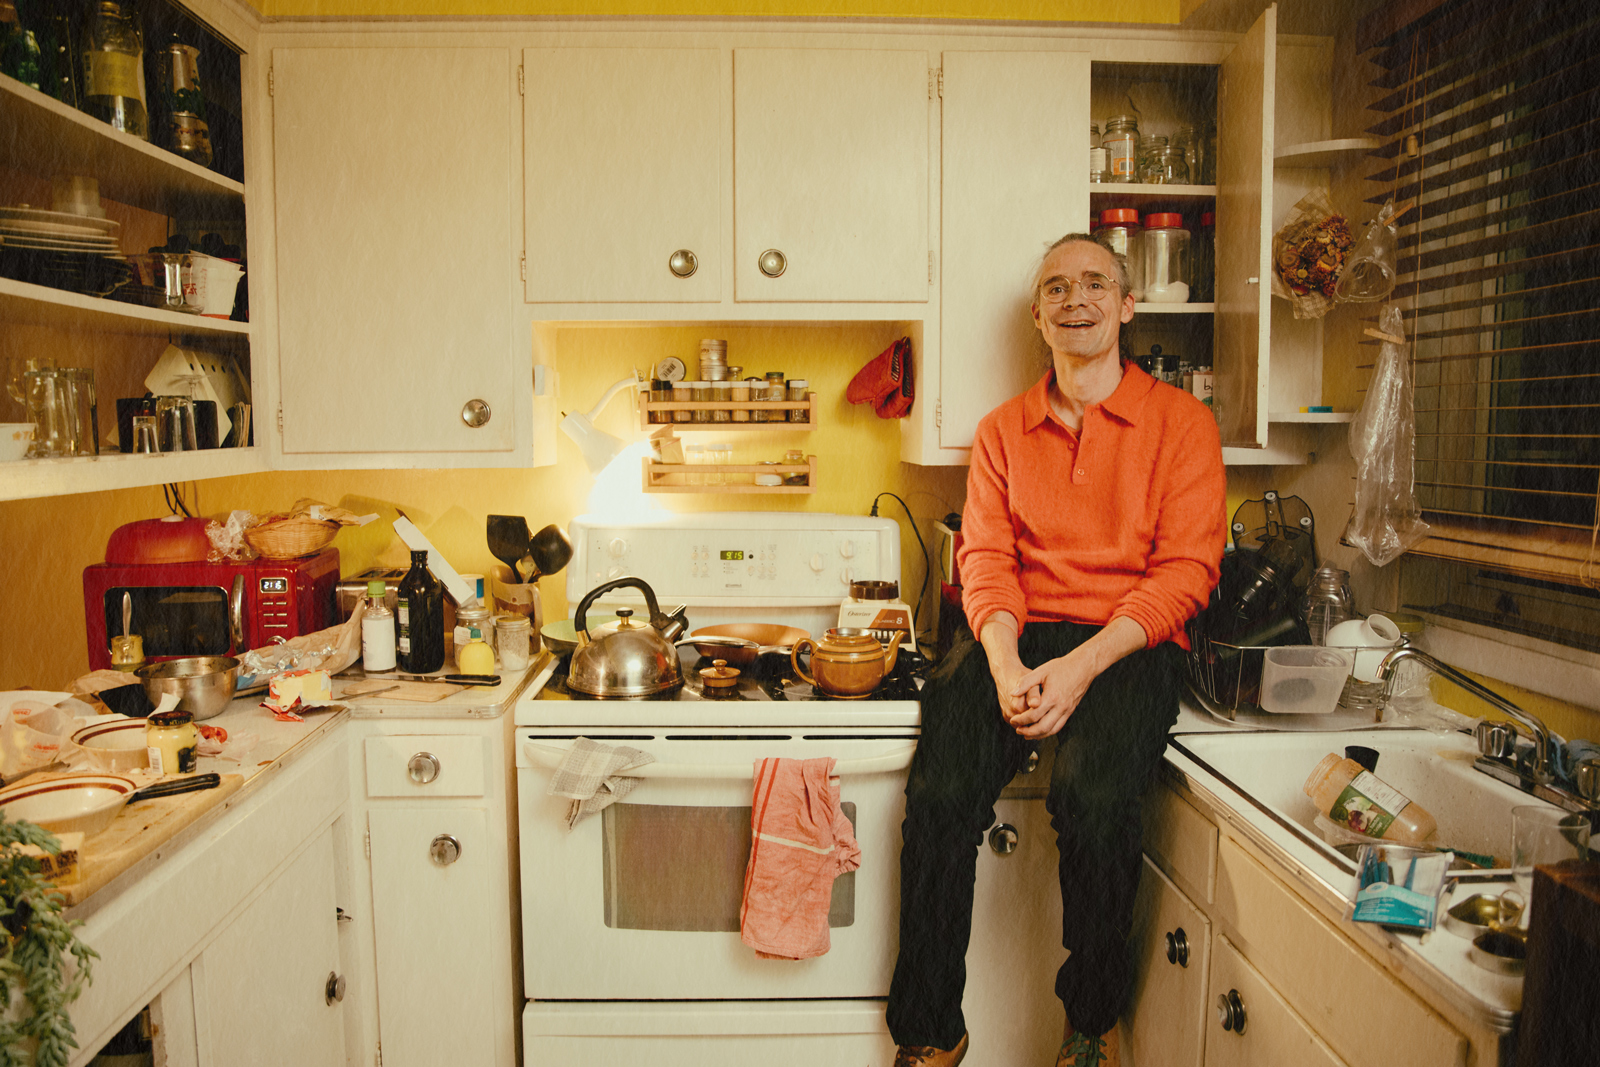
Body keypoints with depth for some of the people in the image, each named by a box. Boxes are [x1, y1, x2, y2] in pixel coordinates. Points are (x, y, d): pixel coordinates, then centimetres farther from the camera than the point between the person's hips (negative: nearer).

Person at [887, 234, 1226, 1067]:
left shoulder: (1181, 421, 8)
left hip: (1128, 643, -2)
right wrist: (1005, 663, -14)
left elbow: (1186, 568, -2)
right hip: (1017, 634, 3)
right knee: (939, 792, -24)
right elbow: (985, 557, 7)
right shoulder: (1001, 430, 17)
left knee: (1091, 792, -31)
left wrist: (1082, 666, -16)